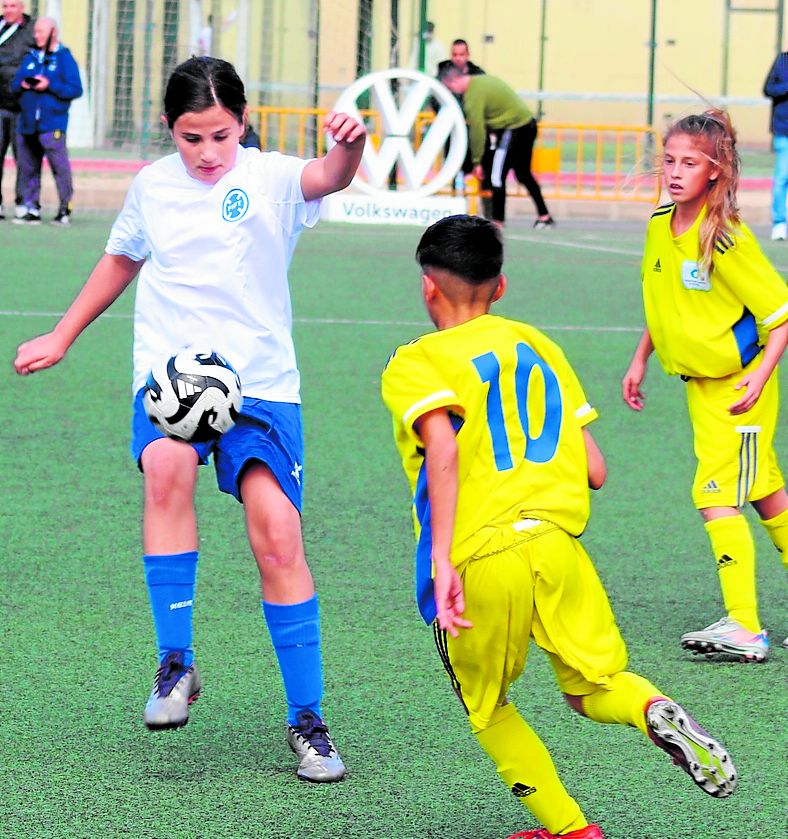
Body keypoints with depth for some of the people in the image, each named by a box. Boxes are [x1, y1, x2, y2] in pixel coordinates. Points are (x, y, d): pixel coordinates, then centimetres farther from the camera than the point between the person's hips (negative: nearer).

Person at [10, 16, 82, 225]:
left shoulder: (64, 58, 0)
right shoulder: (30, 58, 17)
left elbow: (76, 89, -7)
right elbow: (14, 85, 18)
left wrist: (50, 86, -15)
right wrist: (22, 84, -4)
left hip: (52, 125, -6)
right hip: (27, 123, 6)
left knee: (60, 167, -7)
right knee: (28, 168, 6)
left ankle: (65, 209, 0)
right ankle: (32, 210, 12)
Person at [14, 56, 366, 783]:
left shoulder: (269, 178, -4)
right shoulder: (153, 186, 8)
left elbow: (327, 178, -27)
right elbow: (121, 260, 27)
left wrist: (348, 148, -50)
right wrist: (62, 337, 33)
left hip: (261, 382, -2)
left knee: (278, 536, -11)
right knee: (168, 465, -31)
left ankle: (307, 721, 3)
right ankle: (176, 662, -24)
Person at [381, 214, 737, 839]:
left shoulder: (414, 364, 4)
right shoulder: (538, 344, 19)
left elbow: (443, 447, -17)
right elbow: (594, 470, 15)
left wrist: (441, 559, -22)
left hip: (478, 560, -3)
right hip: (557, 539, 3)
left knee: (487, 708, 18)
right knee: (594, 685, 14)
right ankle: (655, 712, -18)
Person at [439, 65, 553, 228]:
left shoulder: (473, 95, -19)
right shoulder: (482, 79, 10)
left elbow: (477, 130, -18)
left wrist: (477, 162, -13)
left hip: (514, 128, -10)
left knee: (496, 175, -8)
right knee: (524, 174, 20)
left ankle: (498, 220, -8)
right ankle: (544, 216, 25)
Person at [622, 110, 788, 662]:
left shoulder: (728, 240, -22)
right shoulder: (659, 226, 1)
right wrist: (640, 361, 16)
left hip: (738, 386, -7)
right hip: (700, 384, 7)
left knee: (716, 494, -12)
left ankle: (743, 628, -9)